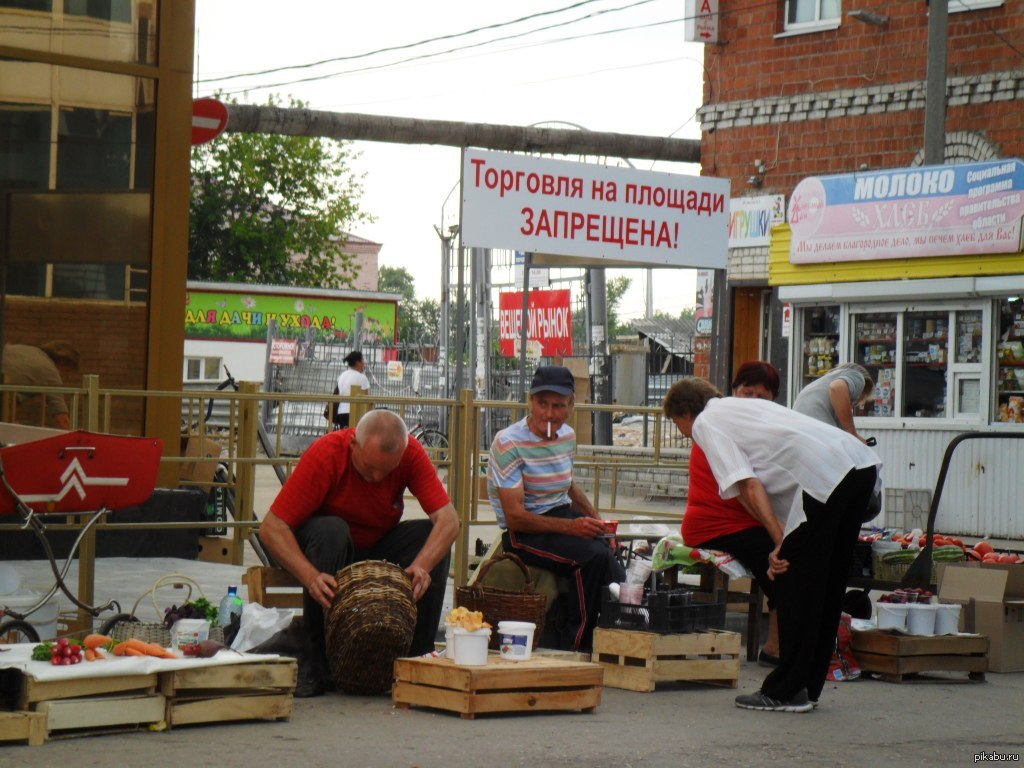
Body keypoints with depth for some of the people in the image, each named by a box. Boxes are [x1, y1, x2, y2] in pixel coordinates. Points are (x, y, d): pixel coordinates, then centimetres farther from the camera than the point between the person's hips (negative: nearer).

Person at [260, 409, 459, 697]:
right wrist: (310, 576, -46)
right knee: (329, 531, -37)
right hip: (330, 544, -3)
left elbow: (448, 519, -28)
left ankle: (416, 654, -16)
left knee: (434, 537, -25)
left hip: (379, 548, 3)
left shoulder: (411, 453, -21)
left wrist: (421, 565, -47)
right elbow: (272, 527, -31)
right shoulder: (326, 455, -29)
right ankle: (315, 660, -27)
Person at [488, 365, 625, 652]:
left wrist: (593, 517, 11)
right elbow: (515, 517, -18)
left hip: (565, 517, 7)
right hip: (523, 533, -7)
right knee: (594, 555, -30)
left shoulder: (567, 436, 10)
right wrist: (570, 527, -25)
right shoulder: (509, 443, -14)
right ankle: (578, 645, -19)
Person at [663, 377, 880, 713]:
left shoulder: (705, 423, 8)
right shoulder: (742, 407, 34)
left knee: (793, 582, 1)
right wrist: (784, 537, 18)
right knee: (828, 582, 16)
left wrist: (780, 541, -7)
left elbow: (748, 486, -5)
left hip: (824, 478, -9)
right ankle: (808, 685, 24)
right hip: (863, 465, 9)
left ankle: (787, 692, 5)